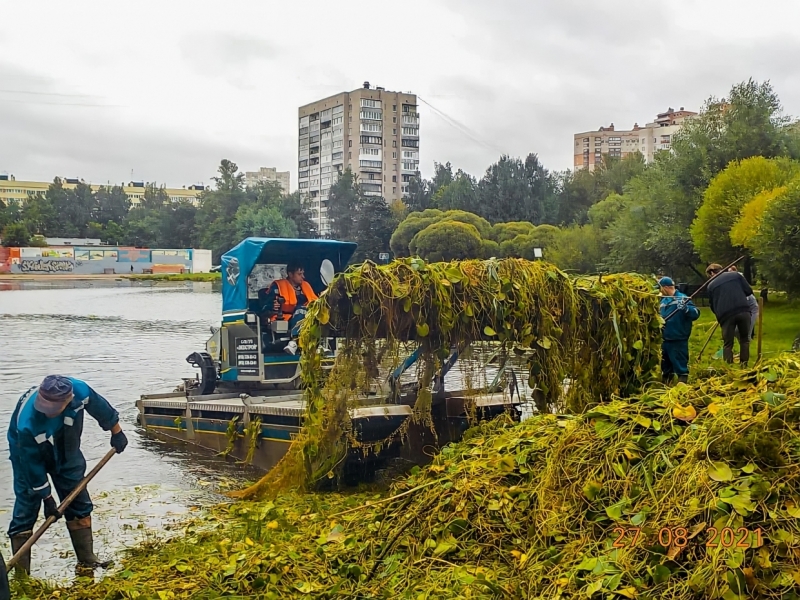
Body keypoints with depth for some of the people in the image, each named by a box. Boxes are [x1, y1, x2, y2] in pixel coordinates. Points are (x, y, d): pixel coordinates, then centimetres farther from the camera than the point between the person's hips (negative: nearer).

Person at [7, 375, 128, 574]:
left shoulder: (80, 390, -35)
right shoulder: (27, 422, -42)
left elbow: (100, 407, -11)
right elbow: (32, 465, -28)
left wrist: (116, 431, 2)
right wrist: (47, 498, -19)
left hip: (65, 450, 4)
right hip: (29, 452, -4)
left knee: (79, 502, 7)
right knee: (26, 508, -7)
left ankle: (87, 558, 18)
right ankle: (20, 572, 2)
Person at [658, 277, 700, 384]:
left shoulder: (682, 298, -9)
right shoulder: (663, 300, 12)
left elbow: (696, 314, -17)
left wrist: (685, 308, -33)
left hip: (679, 340, -8)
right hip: (665, 339, 8)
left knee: (680, 365, -3)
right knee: (665, 366, 19)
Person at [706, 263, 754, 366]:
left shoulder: (711, 285, 15)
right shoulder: (736, 275, 16)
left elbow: (712, 305, 19)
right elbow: (749, 291, 13)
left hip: (726, 315, -1)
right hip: (744, 311, 1)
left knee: (727, 344, 9)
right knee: (745, 340, 17)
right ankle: (744, 366, 18)